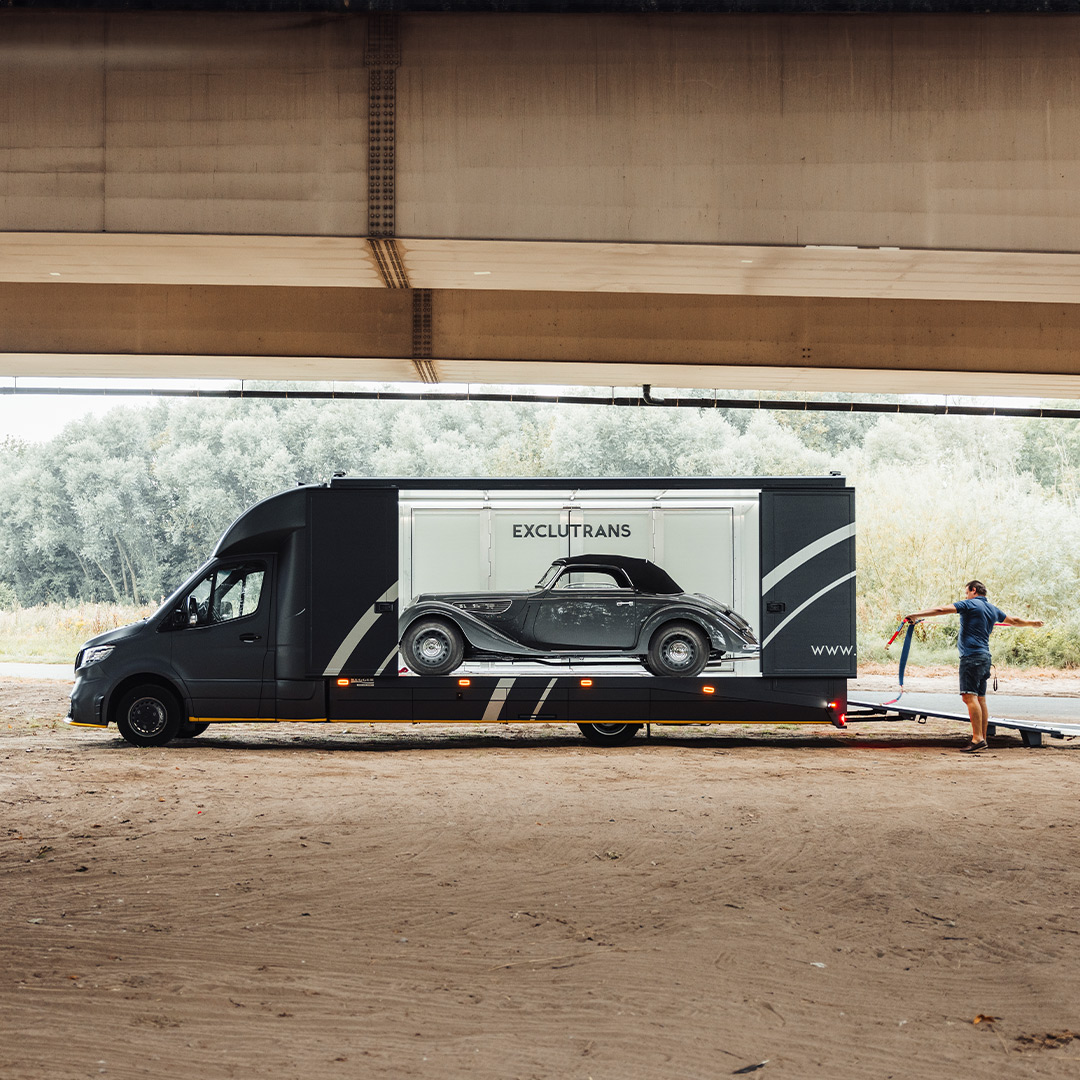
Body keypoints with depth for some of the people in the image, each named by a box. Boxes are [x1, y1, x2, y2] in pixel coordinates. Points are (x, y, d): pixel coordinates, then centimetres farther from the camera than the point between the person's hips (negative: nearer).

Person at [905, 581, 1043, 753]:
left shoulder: (970, 604, -3)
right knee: (980, 698, 11)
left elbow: (941, 610, -12)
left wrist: (915, 615, -12)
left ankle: (977, 738, -22)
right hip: (985, 656, 9)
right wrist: (1033, 622, 54)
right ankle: (983, 738, 11)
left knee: (970, 696, -14)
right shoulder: (993, 609, 19)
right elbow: (1014, 621, 35)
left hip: (971, 656, -9)